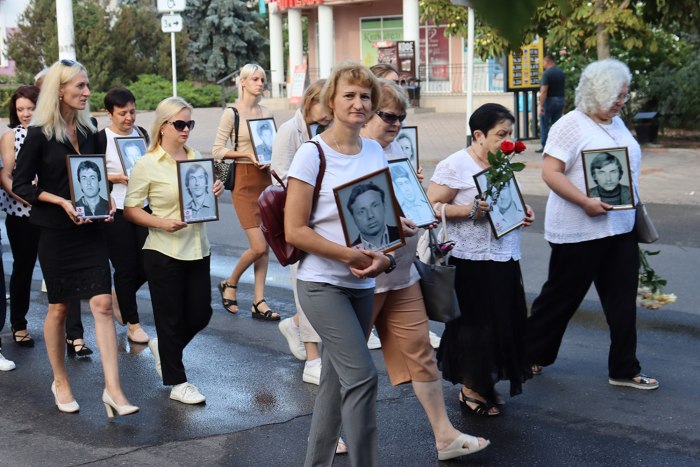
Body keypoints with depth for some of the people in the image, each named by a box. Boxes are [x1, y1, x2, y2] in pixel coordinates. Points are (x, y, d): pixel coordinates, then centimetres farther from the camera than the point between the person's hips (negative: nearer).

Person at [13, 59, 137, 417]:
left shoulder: (88, 131, 8)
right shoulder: (39, 134, -8)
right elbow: (20, 184, -8)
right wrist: (61, 201, -19)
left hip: (90, 230, 4)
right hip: (56, 232, -4)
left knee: (102, 303, -6)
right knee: (59, 307, 8)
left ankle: (112, 388, -8)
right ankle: (60, 382, 26)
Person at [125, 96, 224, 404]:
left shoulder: (196, 158, 8)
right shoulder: (147, 165, -8)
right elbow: (130, 210, -7)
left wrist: (214, 193, -2)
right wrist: (163, 223, -22)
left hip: (198, 250, 6)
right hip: (164, 254, -6)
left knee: (200, 314, 10)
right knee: (171, 319, 4)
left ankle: (163, 347, 38)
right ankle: (177, 383, 18)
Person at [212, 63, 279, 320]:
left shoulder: (266, 113, 10)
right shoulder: (231, 114, -7)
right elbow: (217, 151, -7)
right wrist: (247, 154, -17)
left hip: (265, 178, 6)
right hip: (243, 180, -6)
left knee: (264, 246, 4)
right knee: (258, 246, -11)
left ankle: (259, 302, 10)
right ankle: (230, 284, 14)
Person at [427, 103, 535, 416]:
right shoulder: (455, 166, -10)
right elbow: (431, 207, -15)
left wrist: (523, 213, 8)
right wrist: (470, 210, -25)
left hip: (505, 261, 8)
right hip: (471, 263, -7)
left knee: (501, 323, 9)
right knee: (476, 325, -2)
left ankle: (484, 385, 23)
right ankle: (470, 390, 12)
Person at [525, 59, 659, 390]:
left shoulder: (617, 123, 12)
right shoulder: (571, 125, -13)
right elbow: (550, 173, -19)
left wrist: (634, 203, 14)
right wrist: (585, 202, -27)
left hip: (620, 227, 7)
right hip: (579, 231, -7)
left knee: (622, 299, 8)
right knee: (561, 297, 5)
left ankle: (624, 369, 17)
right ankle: (530, 355, 23)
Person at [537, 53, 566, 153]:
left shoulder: (547, 73, -15)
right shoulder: (561, 72, 9)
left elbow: (544, 90, -20)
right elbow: (564, 87, 15)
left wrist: (541, 105, -19)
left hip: (549, 100, -7)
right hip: (560, 100, 7)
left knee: (544, 124, 1)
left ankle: (545, 146, -1)